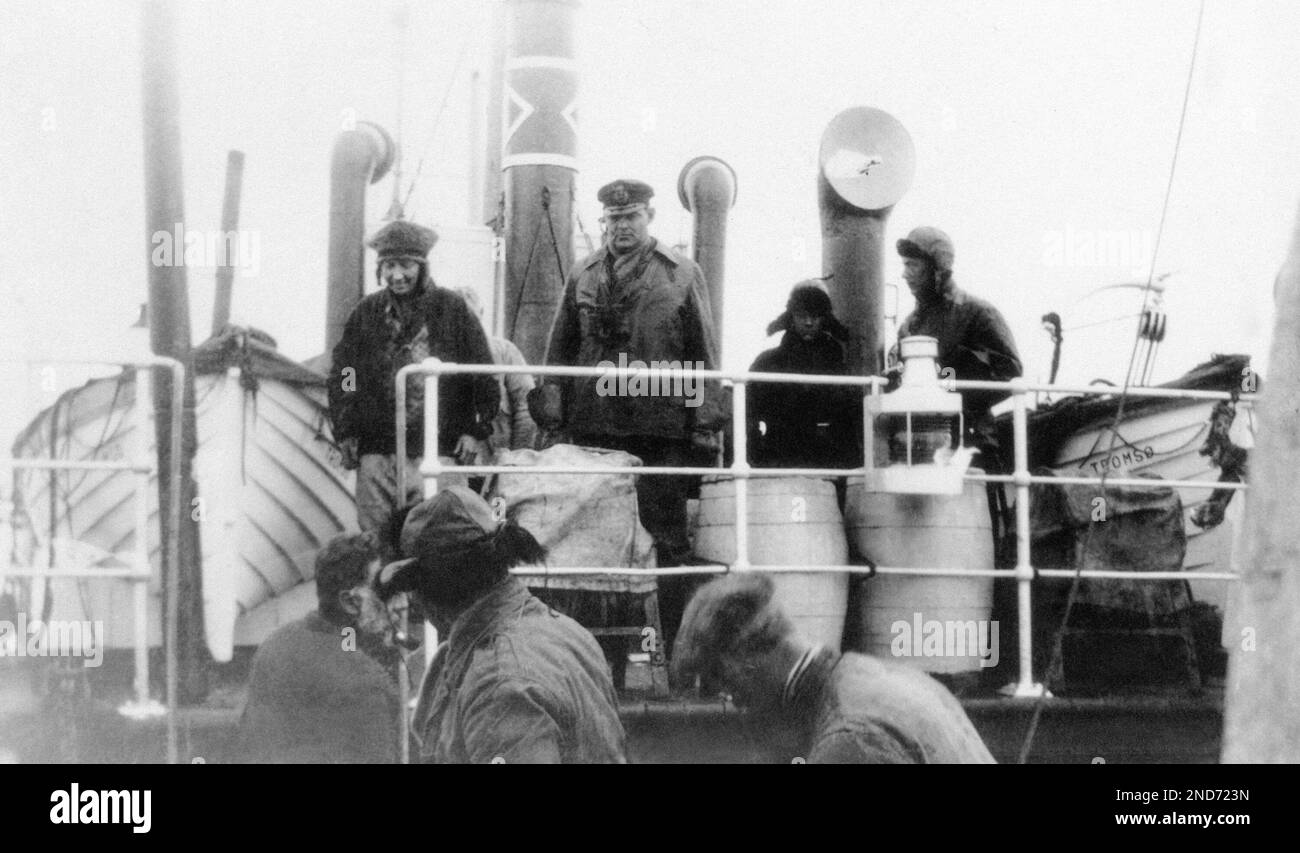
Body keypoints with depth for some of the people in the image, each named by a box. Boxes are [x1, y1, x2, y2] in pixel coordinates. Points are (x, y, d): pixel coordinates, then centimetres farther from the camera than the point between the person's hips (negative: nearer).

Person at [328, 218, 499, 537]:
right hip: (376, 450, 3)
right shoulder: (366, 313, 12)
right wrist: (344, 432, 5)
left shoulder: (451, 309, 5)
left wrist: (477, 431, 0)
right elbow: (341, 375, 14)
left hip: (437, 449, -3)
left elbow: (483, 375, 6)